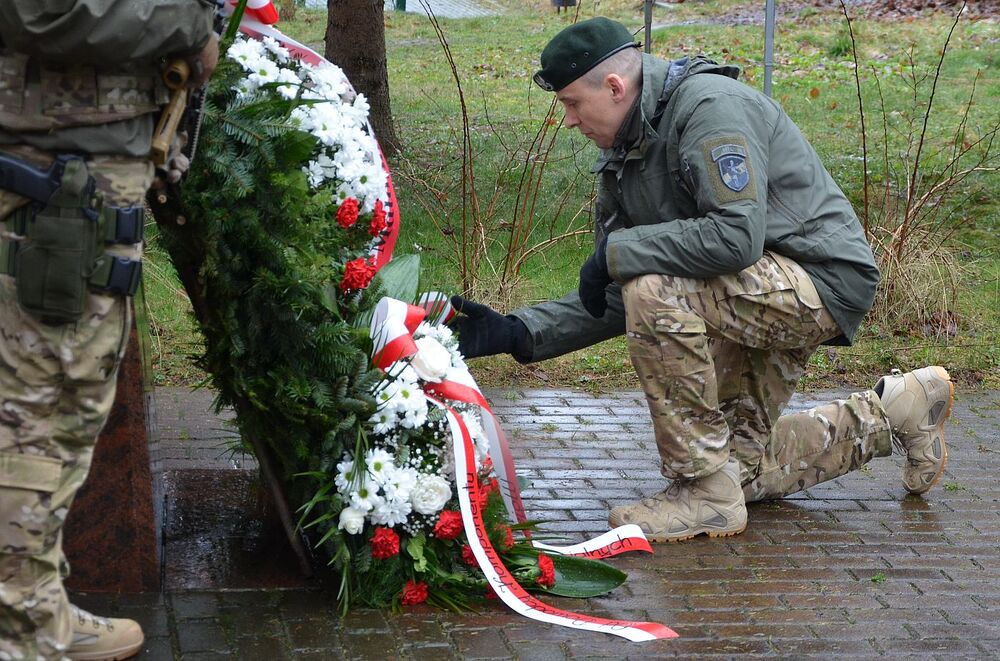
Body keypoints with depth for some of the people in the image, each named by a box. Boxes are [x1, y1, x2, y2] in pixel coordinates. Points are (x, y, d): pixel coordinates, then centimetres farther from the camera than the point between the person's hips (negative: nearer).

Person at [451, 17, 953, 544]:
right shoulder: (621, 156, 6)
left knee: (656, 291, -30)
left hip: (821, 278, -10)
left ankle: (707, 493, -19)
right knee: (740, 465, 13)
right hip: (760, 295, 10)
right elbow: (617, 301, 7)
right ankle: (894, 411, 31)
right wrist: (517, 333, -4)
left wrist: (616, 251, -24)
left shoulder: (711, 105, -21)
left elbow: (737, 237, -33)